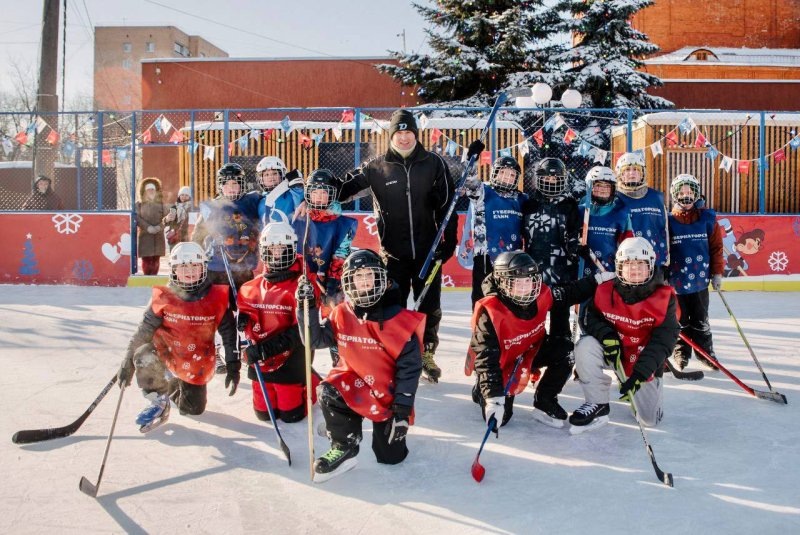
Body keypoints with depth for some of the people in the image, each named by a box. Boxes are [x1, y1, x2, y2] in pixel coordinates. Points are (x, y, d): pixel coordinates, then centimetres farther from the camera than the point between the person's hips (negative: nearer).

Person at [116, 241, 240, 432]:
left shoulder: (216, 298, -13)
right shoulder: (163, 298, -15)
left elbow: (229, 333, -5)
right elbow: (143, 332, -7)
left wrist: (233, 367, -5)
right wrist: (127, 365, -4)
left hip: (196, 364, 1)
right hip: (165, 353, -1)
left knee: (192, 409, 7)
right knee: (145, 356, -34)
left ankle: (174, 388, 42)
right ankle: (158, 402, -6)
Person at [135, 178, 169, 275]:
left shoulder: (160, 204, 14)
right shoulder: (139, 205, 8)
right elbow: (137, 218, -5)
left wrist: (159, 226, -16)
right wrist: (148, 227, -16)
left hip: (158, 236, 2)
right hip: (145, 236, -2)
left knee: (156, 259, 1)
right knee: (146, 259, -7)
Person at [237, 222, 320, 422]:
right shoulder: (252, 287, 3)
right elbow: (244, 312, 14)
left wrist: (269, 348, -24)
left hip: (291, 360, -5)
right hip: (260, 361, 5)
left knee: (291, 414, 2)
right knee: (264, 413, 14)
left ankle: (312, 385, 30)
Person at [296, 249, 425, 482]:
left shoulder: (398, 318, -17)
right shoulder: (342, 315, -5)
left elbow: (410, 365, -15)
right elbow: (315, 339, -1)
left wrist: (402, 409, -18)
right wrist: (307, 307, -16)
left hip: (388, 391, -2)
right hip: (353, 382, 2)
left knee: (390, 456, 3)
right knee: (329, 394, -31)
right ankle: (344, 449, -7)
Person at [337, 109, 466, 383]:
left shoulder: (434, 164, -1)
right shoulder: (377, 168, -1)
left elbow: (446, 204, 0)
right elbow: (346, 187, -2)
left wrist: (449, 240, -3)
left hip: (427, 250, 1)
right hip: (394, 252, 0)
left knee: (430, 308, 11)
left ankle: (427, 355, 29)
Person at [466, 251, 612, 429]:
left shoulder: (540, 295, -18)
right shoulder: (490, 313, -35)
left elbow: (568, 294, 5)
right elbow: (486, 359, -37)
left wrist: (597, 280, 4)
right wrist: (494, 399, -44)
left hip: (530, 351, 6)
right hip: (500, 362, -5)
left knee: (565, 350, -18)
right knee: (500, 417, -14)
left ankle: (545, 402, -1)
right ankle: (481, 391, 22)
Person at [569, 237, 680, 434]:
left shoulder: (664, 297, -16)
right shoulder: (605, 290, -12)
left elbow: (663, 341, -19)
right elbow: (589, 316, -3)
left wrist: (640, 373, -28)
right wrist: (605, 334, -26)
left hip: (643, 360, -1)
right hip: (612, 352, 1)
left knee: (650, 419, 0)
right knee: (585, 346, -31)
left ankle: (650, 388, 37)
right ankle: (597, 405, -15)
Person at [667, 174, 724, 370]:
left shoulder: (707, 218, -1)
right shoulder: (669, 221, -7)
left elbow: (716, 247, 4)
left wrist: (717, 273, 3)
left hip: (700, 280, 1)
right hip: (676, 280, -1)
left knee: (700, 321, 11)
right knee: (680, 321, 11)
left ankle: (706, 352, 26)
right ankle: (681, 352, 25)